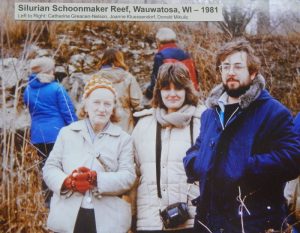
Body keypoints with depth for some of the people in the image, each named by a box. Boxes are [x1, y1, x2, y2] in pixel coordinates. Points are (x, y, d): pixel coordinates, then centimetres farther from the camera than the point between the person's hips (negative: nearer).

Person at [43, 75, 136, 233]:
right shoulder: (67, 133, 13)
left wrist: (96, 179, -19)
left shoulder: (123, 139, 9)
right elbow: (49, 168, 8)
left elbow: (128, 177, -3)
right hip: (68, 217, 1)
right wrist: (67, 181, -14)